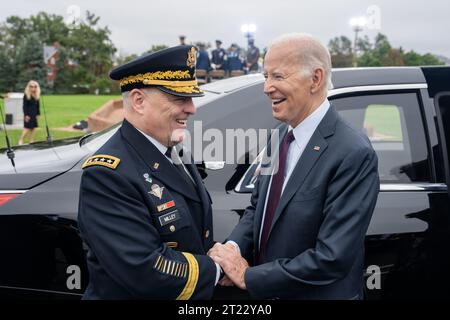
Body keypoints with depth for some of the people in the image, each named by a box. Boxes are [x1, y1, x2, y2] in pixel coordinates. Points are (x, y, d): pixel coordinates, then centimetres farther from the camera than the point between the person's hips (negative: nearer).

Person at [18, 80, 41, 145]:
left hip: (34, 114, 6)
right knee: (27, 128, -8)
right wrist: (26, 115, -16)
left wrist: (38, 114, 10)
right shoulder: (26, 95, -9)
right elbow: (24, 106, -11)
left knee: (33, 127, 6)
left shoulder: (37, 96, 8)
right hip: (28, 114, -6)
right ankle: (21, 140, -1)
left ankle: (31, 141, 12)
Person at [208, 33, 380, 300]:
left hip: (320, 294, -6)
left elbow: (332, 258, -26)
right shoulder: (281, 135, 1)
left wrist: (247, 276, -19)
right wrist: (232, 247, -11)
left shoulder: (353, 154, -24)